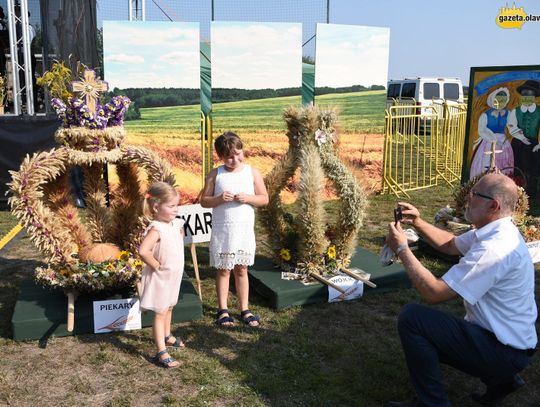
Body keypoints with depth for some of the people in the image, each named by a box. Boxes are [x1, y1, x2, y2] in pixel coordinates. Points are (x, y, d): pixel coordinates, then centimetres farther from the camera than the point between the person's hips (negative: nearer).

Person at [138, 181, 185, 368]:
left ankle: (167, 336, 47)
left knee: (169, 308, 26)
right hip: (161, 278, -8)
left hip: (174, 276, 8)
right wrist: (156, 266, -27)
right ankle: (161, 353, 5)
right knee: (160, 314, -1)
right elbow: (143, 251, -41)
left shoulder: (176, 224, -1)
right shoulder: (156, 229, -27)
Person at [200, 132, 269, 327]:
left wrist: (248, 198, -16)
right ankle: (223, 310, 21)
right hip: (222, 230, -1)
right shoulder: (215, 175, -3)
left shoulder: (252, 172, 0)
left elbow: (264, 199, 2)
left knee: (242, 269, 10)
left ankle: (244, 309, 21)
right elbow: (204, 201, 0)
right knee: (223, 270, 8)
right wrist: (220, 199, -19)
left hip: (245, 229, 1)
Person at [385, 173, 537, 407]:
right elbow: (450, 244, 18)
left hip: (504, 350, -10)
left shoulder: (495, 248, -30)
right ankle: (499, 378, 23)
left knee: (411, 318, -19)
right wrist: (417, 222, 3)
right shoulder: (495, 231, 2)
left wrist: (402, 249, -20)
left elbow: (434, 293, -29)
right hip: (504, 337, 10)